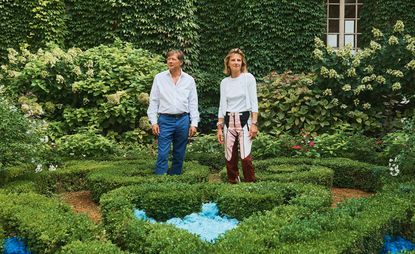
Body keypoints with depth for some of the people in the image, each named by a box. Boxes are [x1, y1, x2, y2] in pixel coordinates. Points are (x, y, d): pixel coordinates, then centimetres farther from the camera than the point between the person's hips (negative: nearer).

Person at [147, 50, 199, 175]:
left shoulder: (189, 80, 5)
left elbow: (193, 103, 7)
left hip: (183, 120, 2)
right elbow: (153, 101, 4)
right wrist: (153, 122, -4)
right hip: (165, 120, -1)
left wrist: (194, 123, 1)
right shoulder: (159, 78, 3)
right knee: (162, 154, -5)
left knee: (179, 154, 10)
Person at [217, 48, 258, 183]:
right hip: (229, 121, 3)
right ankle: (233, 181, 18)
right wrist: (219, 128, 6)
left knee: (245, 156, -11)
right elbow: (222, 106, 10)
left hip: (244, 119, -3)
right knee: (230, 157, 3)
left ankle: (250, 182, 4)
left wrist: (254, 124, -11)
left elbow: (254, 102, -3)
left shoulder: (248, 78, -1)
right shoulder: (224, 82, 8)